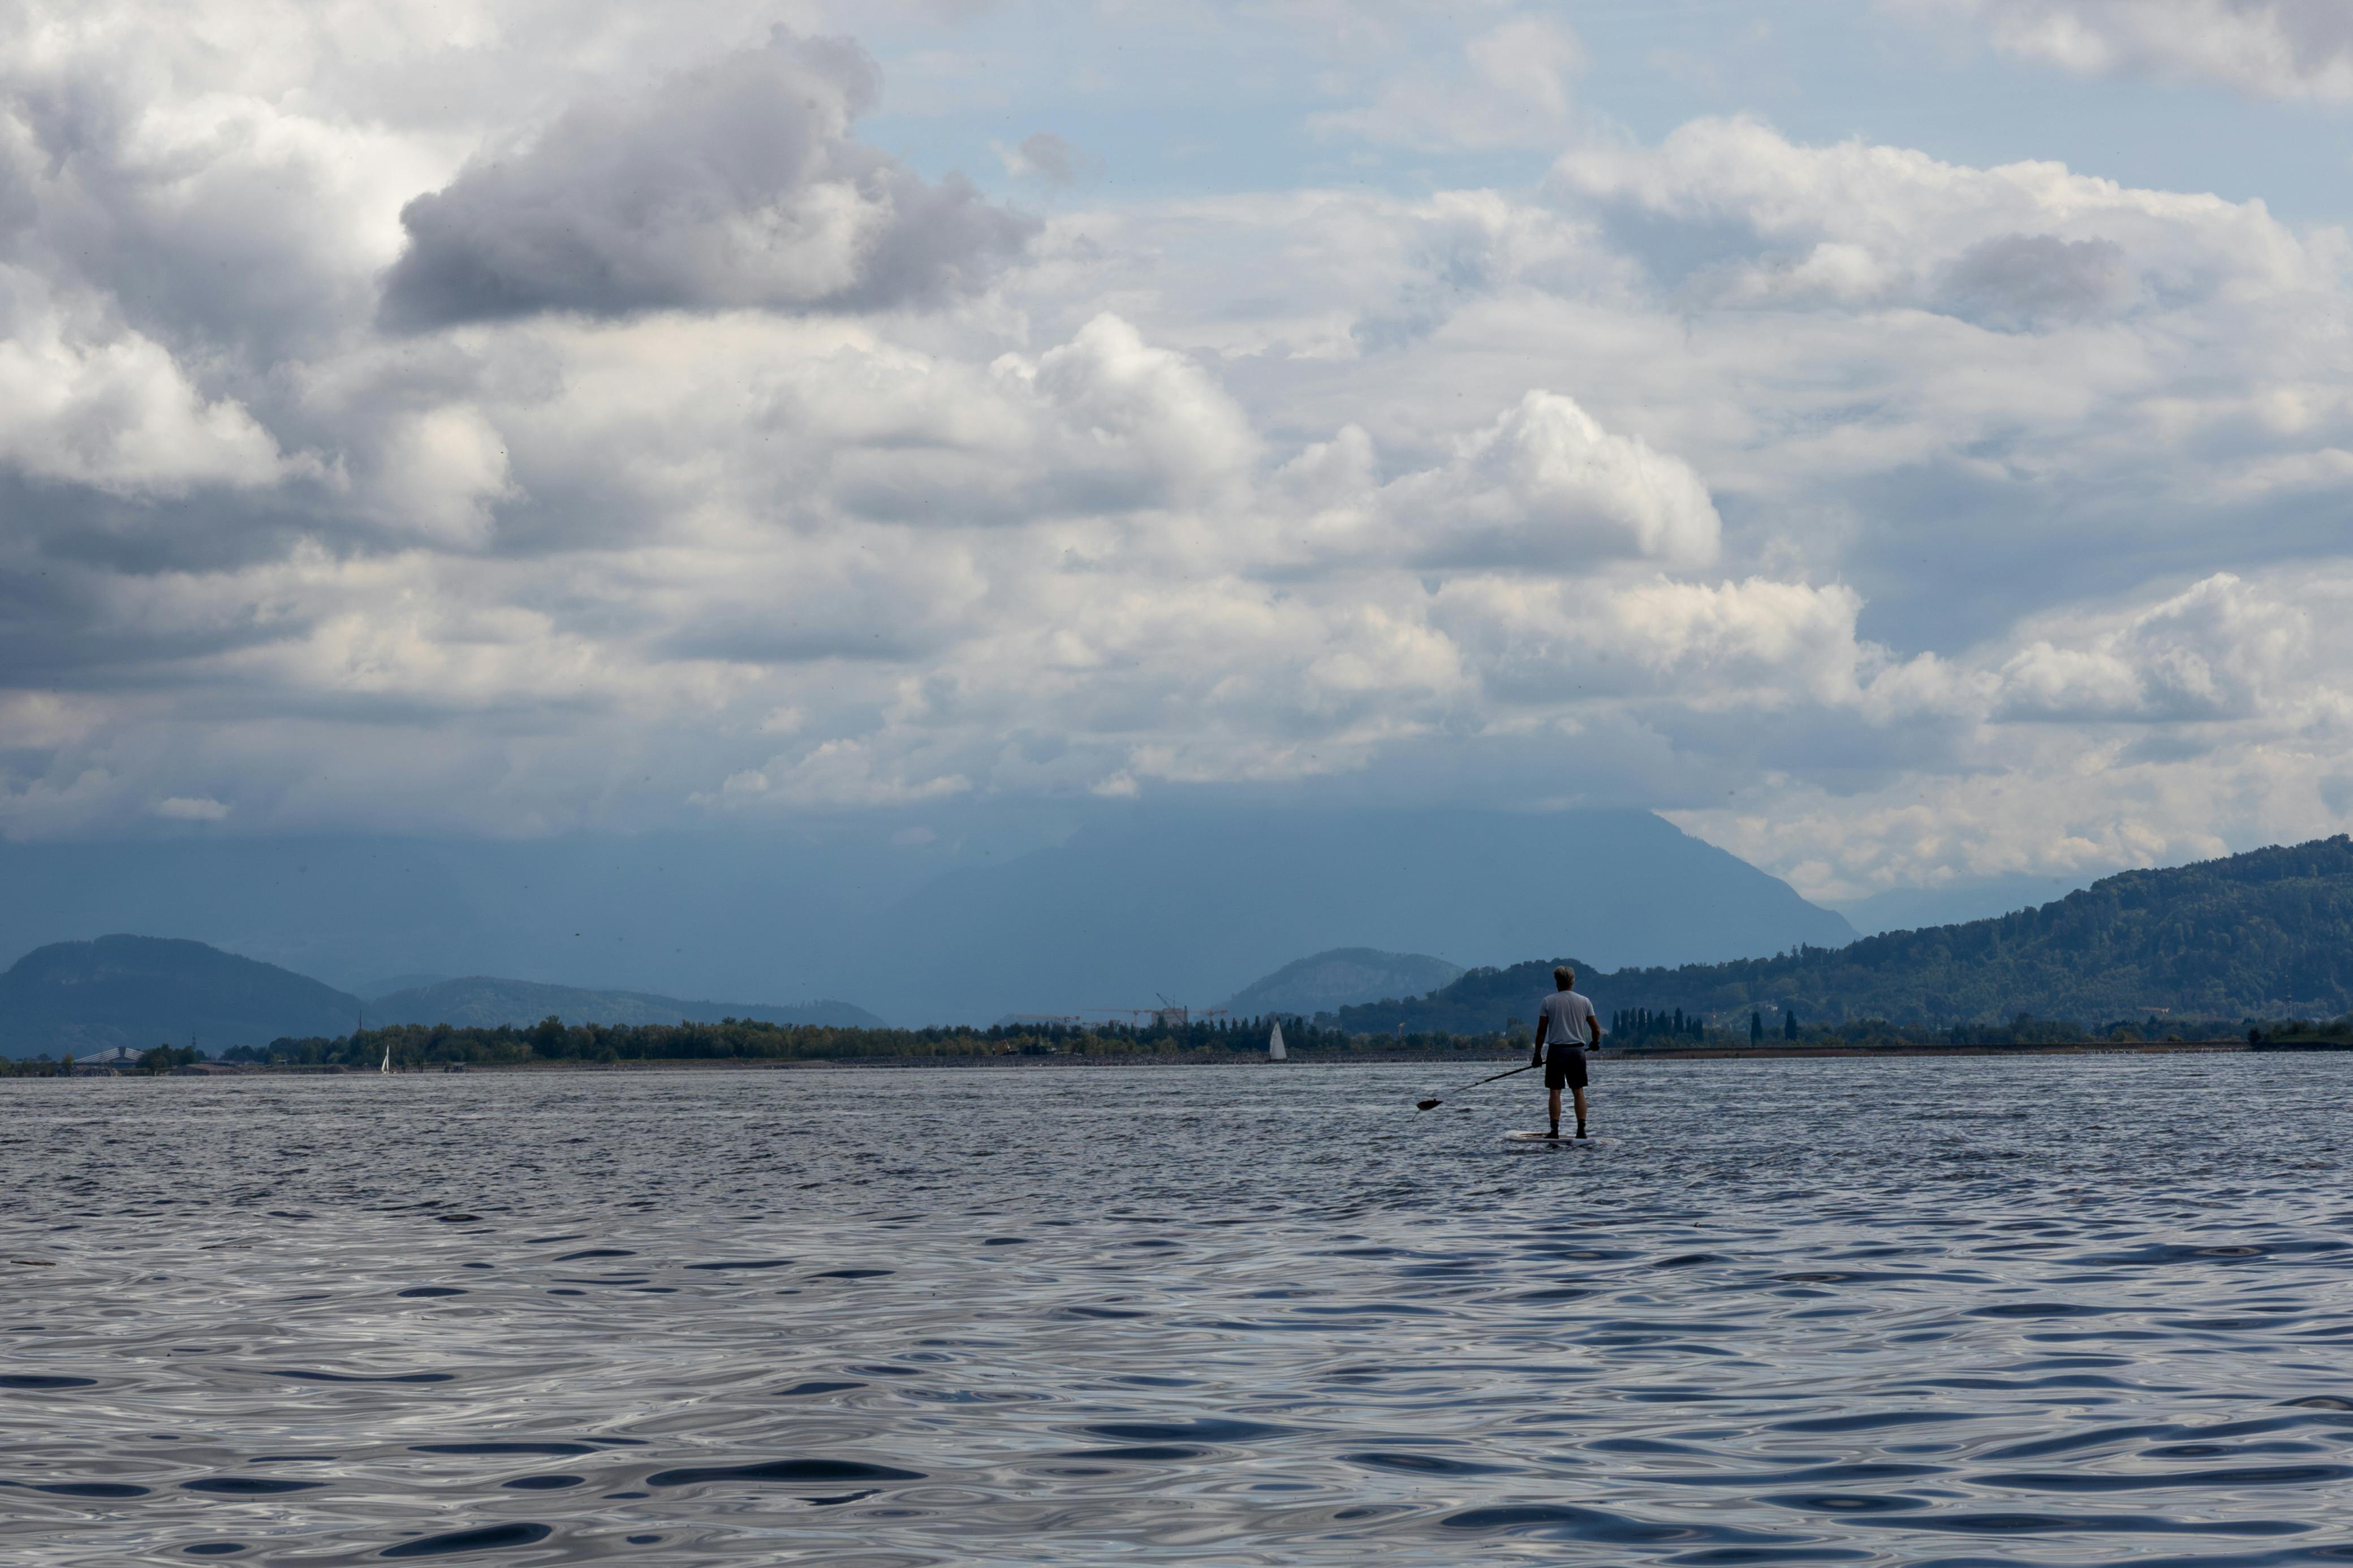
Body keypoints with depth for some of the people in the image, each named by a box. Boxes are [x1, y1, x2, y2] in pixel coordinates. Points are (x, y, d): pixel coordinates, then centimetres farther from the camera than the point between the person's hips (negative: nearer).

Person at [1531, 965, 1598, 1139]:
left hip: (1557, 1050, -2)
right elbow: (1596, 1029, 6)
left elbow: (1541, 1030, -2)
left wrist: (1538, 1054, 5)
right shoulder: (1585, 1001, 3)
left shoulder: (1548, 1001, -2)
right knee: (1578, 1091, 8)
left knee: (1555, 1092, 1)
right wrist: (1595, 1043, 27)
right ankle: (1581, 1129, 2)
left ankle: (1555, 1130, -4)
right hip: (1578, 1050, 2)